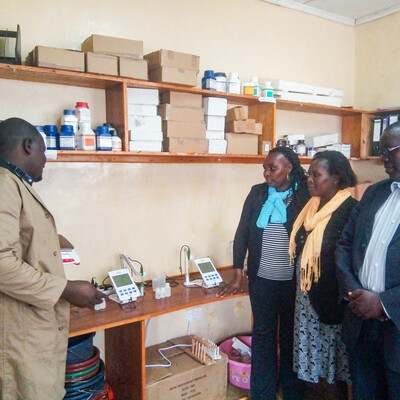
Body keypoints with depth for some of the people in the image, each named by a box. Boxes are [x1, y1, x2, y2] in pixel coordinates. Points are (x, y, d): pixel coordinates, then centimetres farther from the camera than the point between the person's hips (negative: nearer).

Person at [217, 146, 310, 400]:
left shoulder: (305, 195, -6)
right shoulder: (257, 193, 0)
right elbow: (242, 233, 2)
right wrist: (238, 275, 1)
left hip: (293, 281, -2)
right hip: (261, 279, 2)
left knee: (291, 336, 14)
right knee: (263, 335, 12)